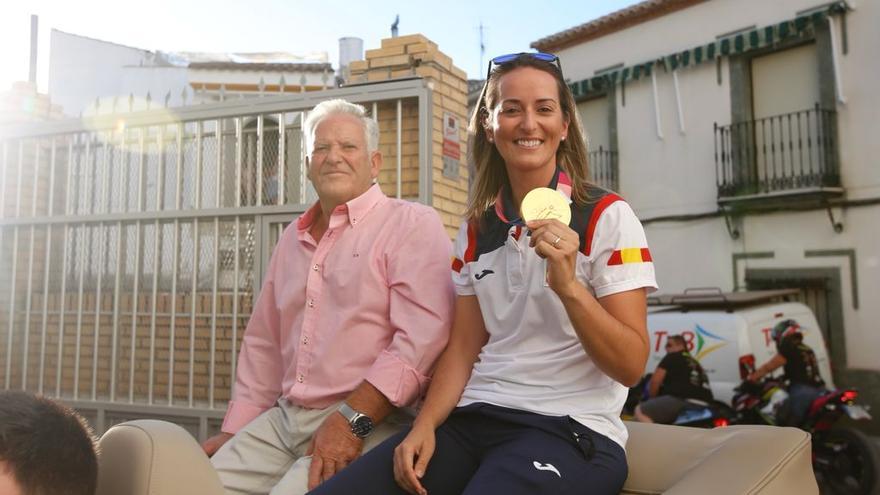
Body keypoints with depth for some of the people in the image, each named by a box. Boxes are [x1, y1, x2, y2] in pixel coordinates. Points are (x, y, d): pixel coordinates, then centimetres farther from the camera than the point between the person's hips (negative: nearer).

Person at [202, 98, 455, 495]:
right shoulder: (293, 238, 18)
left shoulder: (413, 224, -6)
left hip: (366, 423, -6)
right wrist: (235, 430, 16)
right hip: (283, 418, 7)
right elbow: (263, 344, 21)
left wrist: (352, 420, -21)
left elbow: (423, 338, -18)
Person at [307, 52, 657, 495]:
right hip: (475, 419, 4)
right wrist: (424, 426, -5)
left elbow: (630, 367, -8)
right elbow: (464, 347, 11)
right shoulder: (476, 229, 10)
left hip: (571, 430, -3)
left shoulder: (607, 216, -5)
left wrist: (568, 285, -24)